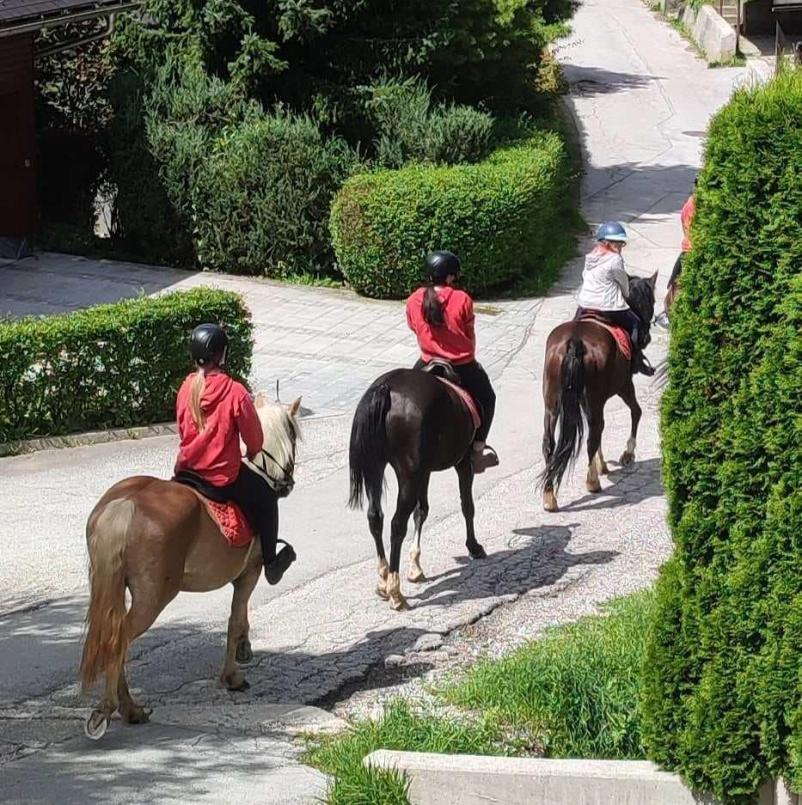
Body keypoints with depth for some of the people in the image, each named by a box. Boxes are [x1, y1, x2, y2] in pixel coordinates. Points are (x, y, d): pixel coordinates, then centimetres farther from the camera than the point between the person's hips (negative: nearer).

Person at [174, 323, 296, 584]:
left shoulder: (186, 389, -2)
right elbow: (254, 437, -8)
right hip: (223, 477, -5)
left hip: (185, 471, 5)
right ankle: (270, 561, 27)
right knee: (265, 498, 20)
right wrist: (251, 453, 15)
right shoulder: (235, 393, -18)